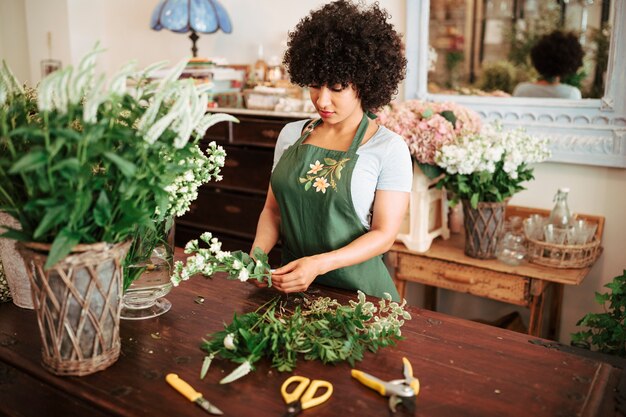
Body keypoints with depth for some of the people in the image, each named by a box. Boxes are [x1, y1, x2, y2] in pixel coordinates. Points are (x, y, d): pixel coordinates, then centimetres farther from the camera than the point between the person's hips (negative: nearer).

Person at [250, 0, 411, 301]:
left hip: (356, 288, -3)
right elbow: (273, 209, 10)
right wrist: (257, 253, -8)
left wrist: (319, 264, -23)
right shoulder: (291, 134, 5)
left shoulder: (389, 148, -8)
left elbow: (383, 234, -10)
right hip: (291, 282, 3)